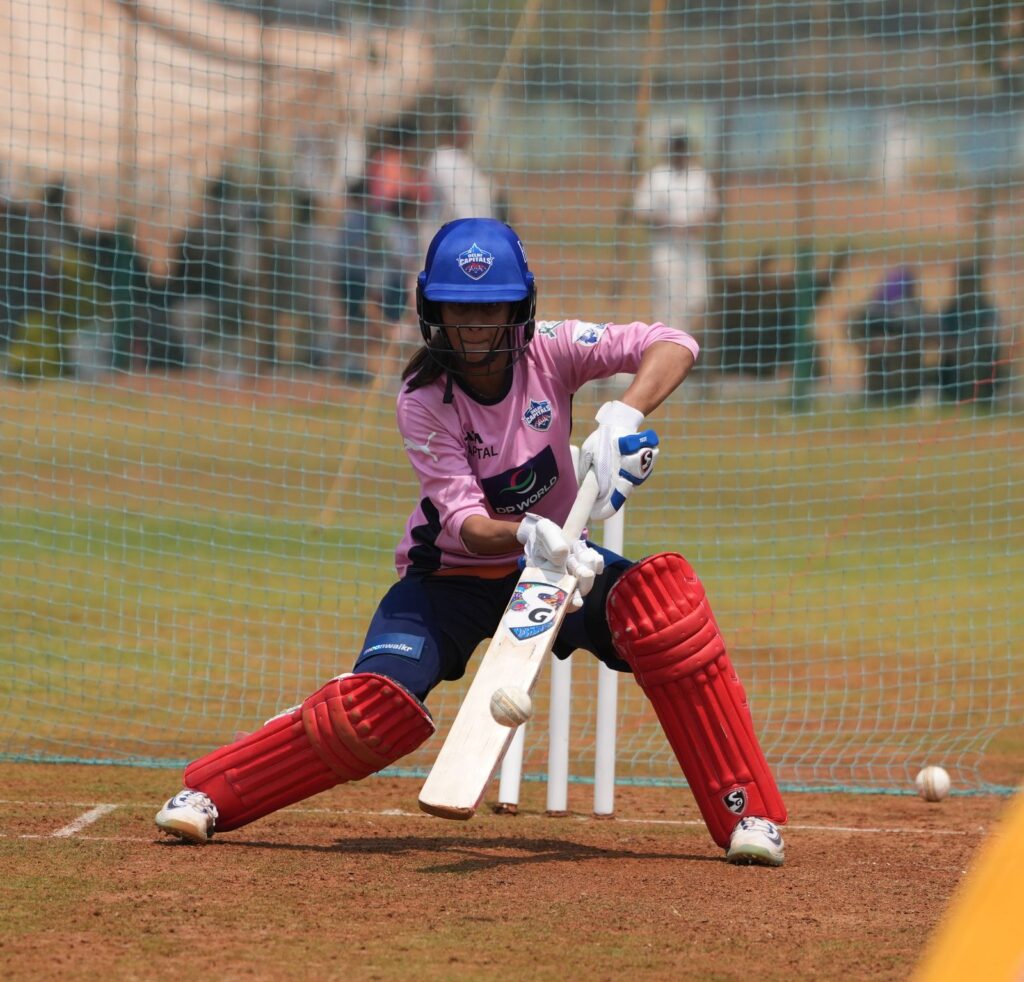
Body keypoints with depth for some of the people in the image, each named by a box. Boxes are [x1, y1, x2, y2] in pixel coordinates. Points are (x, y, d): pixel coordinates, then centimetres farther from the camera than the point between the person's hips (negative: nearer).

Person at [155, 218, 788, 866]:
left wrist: (623, 418, -45)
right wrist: (528, 536, -49)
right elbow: (465, 522, -27)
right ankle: (210, 793, -4)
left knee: (663, 597, -27)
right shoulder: (423, 399, -20)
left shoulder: (550, 352, -16)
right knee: (379, 706, -24)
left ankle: (747, 813, -20)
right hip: (452, 575, -2)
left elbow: (674, 346, -27)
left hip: (551, 554, 2)